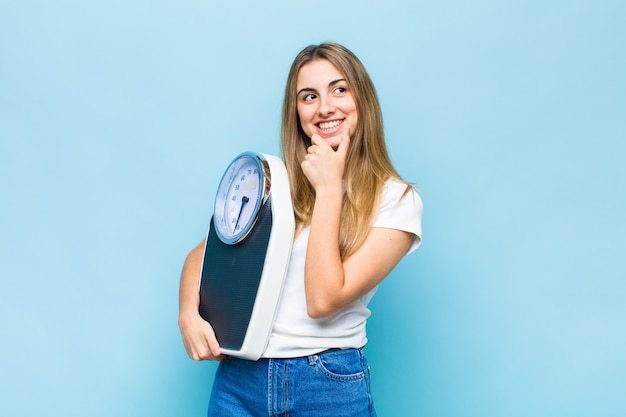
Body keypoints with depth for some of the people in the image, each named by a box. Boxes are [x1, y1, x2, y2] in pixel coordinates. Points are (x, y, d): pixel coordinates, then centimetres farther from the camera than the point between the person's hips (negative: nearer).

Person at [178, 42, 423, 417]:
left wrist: (329, 189, -15)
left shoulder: (396, 199, -8)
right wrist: (189, 315, -9)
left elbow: (323, 301, -16)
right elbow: (203, 254, 8)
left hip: (329, 386, -3)